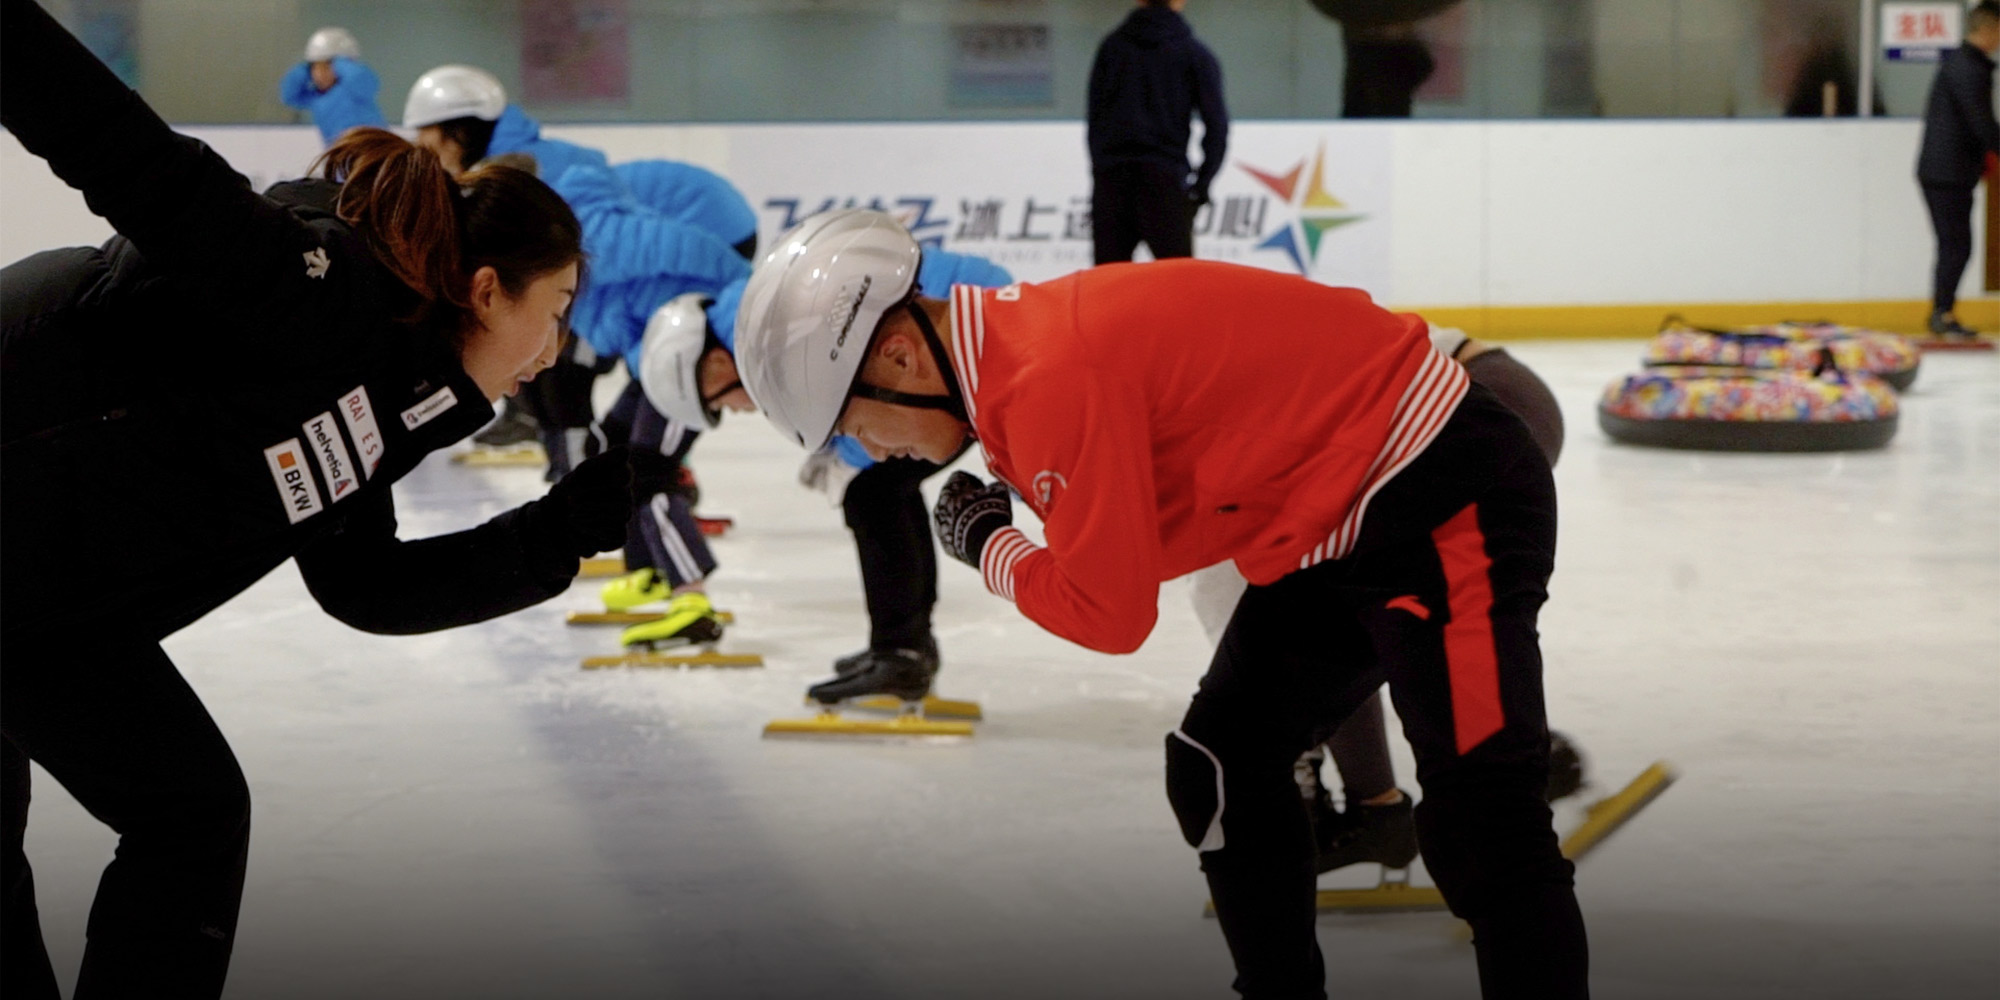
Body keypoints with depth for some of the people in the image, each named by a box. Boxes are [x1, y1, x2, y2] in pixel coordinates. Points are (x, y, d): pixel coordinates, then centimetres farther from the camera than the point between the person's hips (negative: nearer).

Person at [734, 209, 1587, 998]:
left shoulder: (1054, 382, -25)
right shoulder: (1018, 343, 6)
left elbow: (1110, 613, -20)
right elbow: (1132, 540, 12)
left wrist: (984, 545, -5)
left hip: (1449, 502, -11)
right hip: (1336, 525, 11)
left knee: (1481, 820, -14)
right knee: (1220, 768, 17)